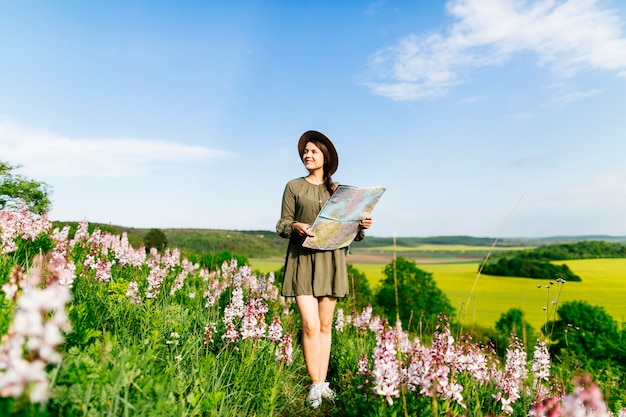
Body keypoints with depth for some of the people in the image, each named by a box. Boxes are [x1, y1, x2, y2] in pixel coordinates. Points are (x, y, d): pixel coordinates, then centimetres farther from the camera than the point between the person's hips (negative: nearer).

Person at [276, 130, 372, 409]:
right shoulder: (293, 187, 5)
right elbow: (282, 225, 3)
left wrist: (362, 226, -8)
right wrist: (296, 227, -19)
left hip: (331, 262, 2)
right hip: (303, 260, -2)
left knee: (326, 325, 8)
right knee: (310, 326, -8)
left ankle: (323, 382, 19)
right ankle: (315, 385, 7)